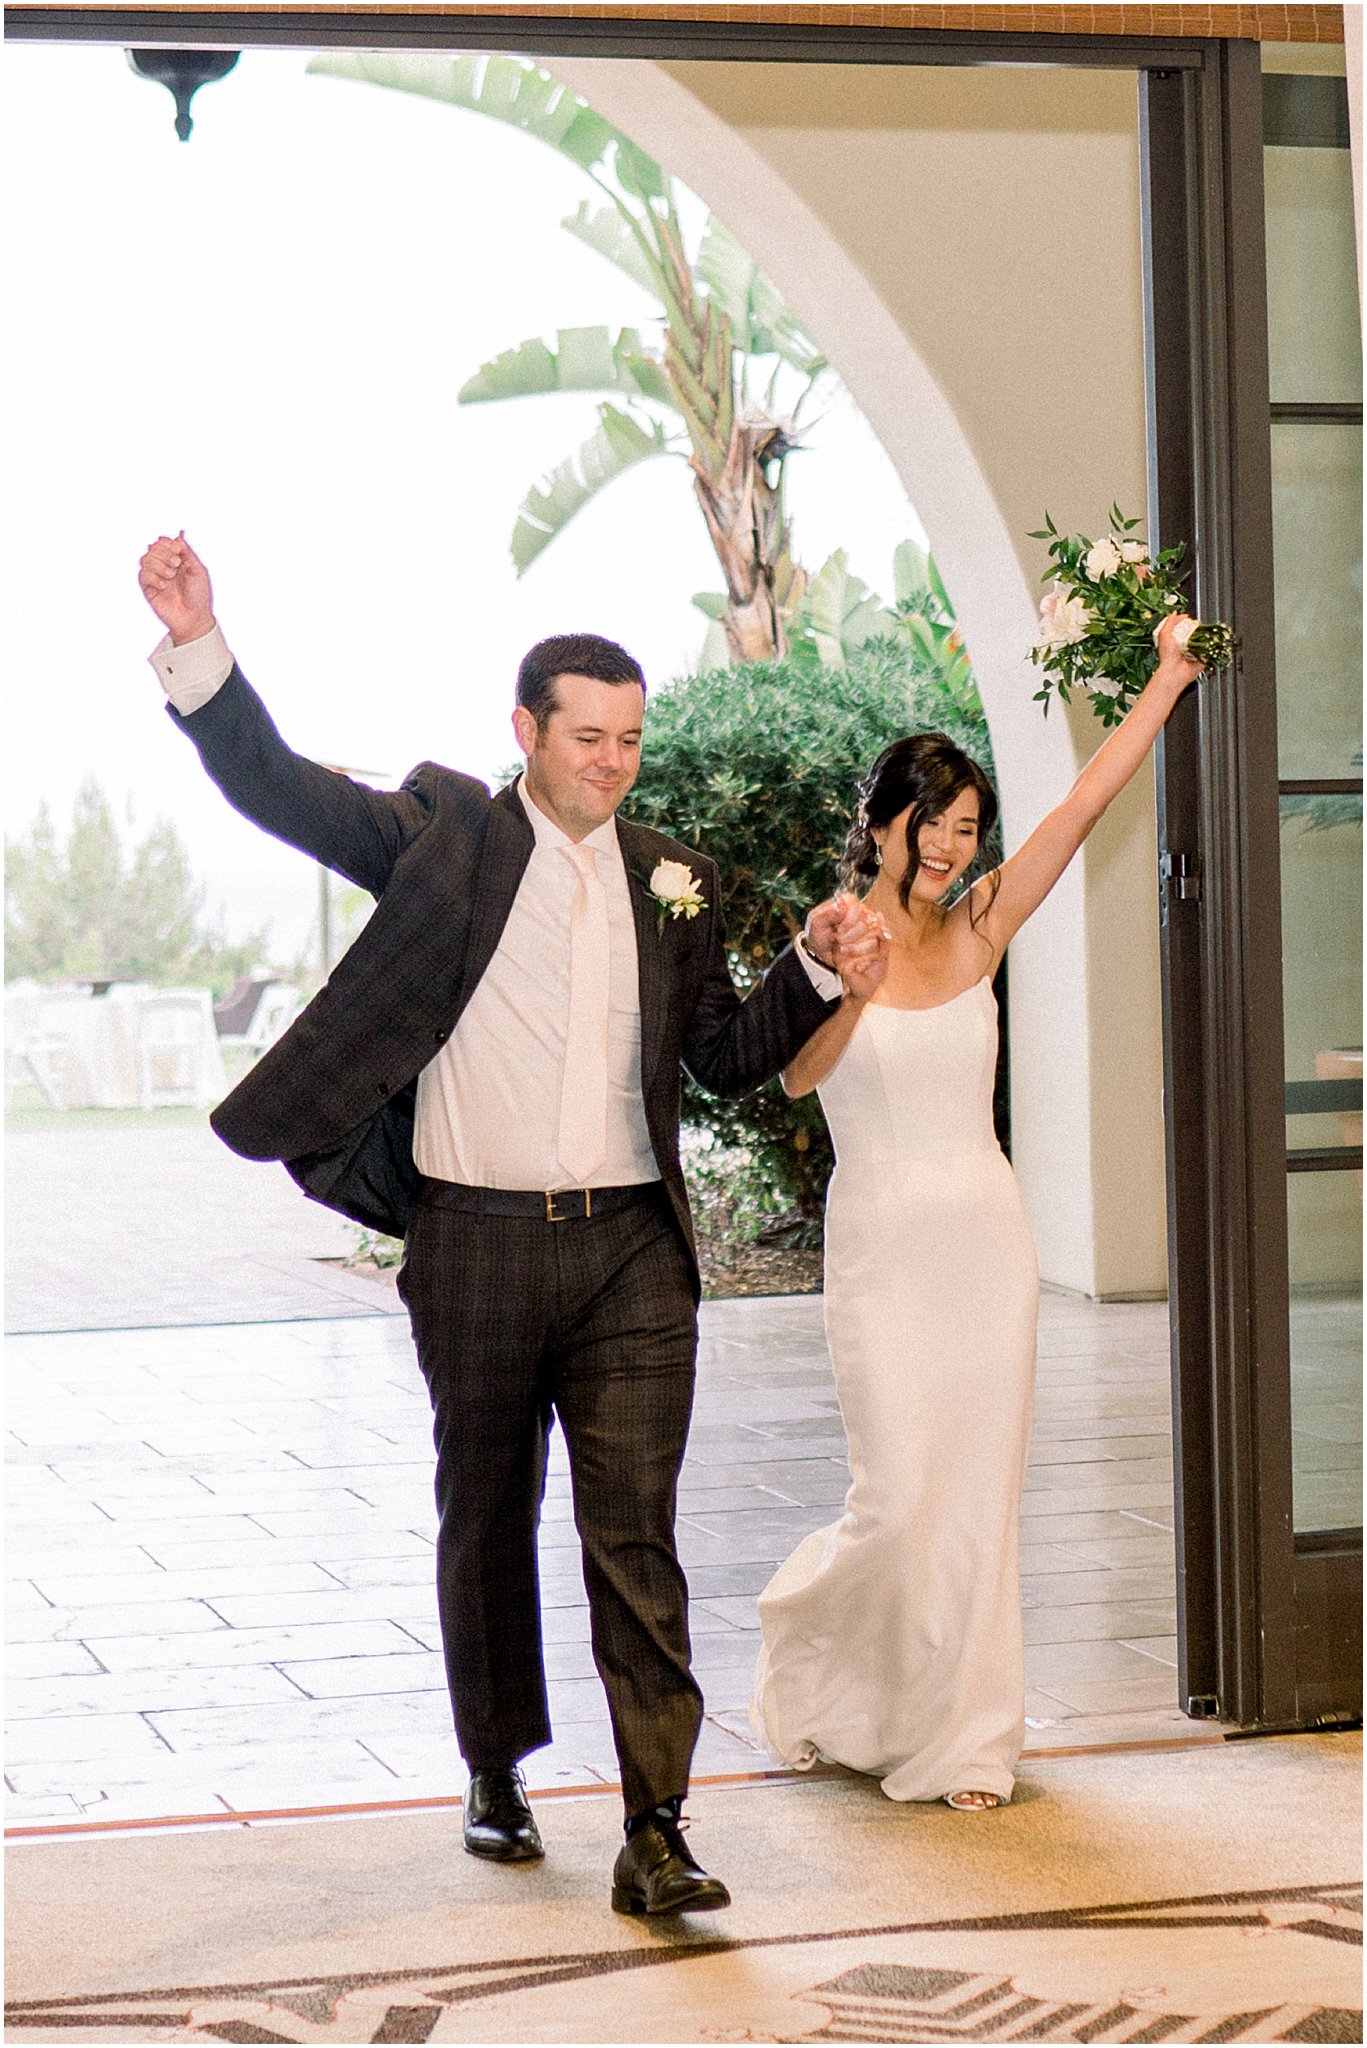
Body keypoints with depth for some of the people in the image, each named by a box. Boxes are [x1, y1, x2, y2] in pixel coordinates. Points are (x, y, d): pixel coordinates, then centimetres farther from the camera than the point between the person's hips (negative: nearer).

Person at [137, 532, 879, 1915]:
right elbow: (279, 788, -7)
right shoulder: (446, 835, 2)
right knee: (486, 1525, 13)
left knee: (636, 1538, -4)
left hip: (629, 1247, 1)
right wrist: (199, 644, -20)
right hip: (476, 1245, -1)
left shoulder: (671, 883, 11)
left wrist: (817, 966, 0)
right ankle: (497, 1777, 31)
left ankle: (654, 1830, -5)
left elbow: (725, 1056, 16)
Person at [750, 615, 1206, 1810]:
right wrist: (853, 996, -39)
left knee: (981, 1489, 4)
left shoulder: (977, 933, 5)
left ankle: (961, 1737, 15)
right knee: (902, 1497, -7)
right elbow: (796, 1075, -21)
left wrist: (1170, 680, -4)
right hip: (882, 1245, -4)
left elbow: (1084, 807, 0)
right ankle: (810, 1636, 23)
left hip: (986, 1238, 4)